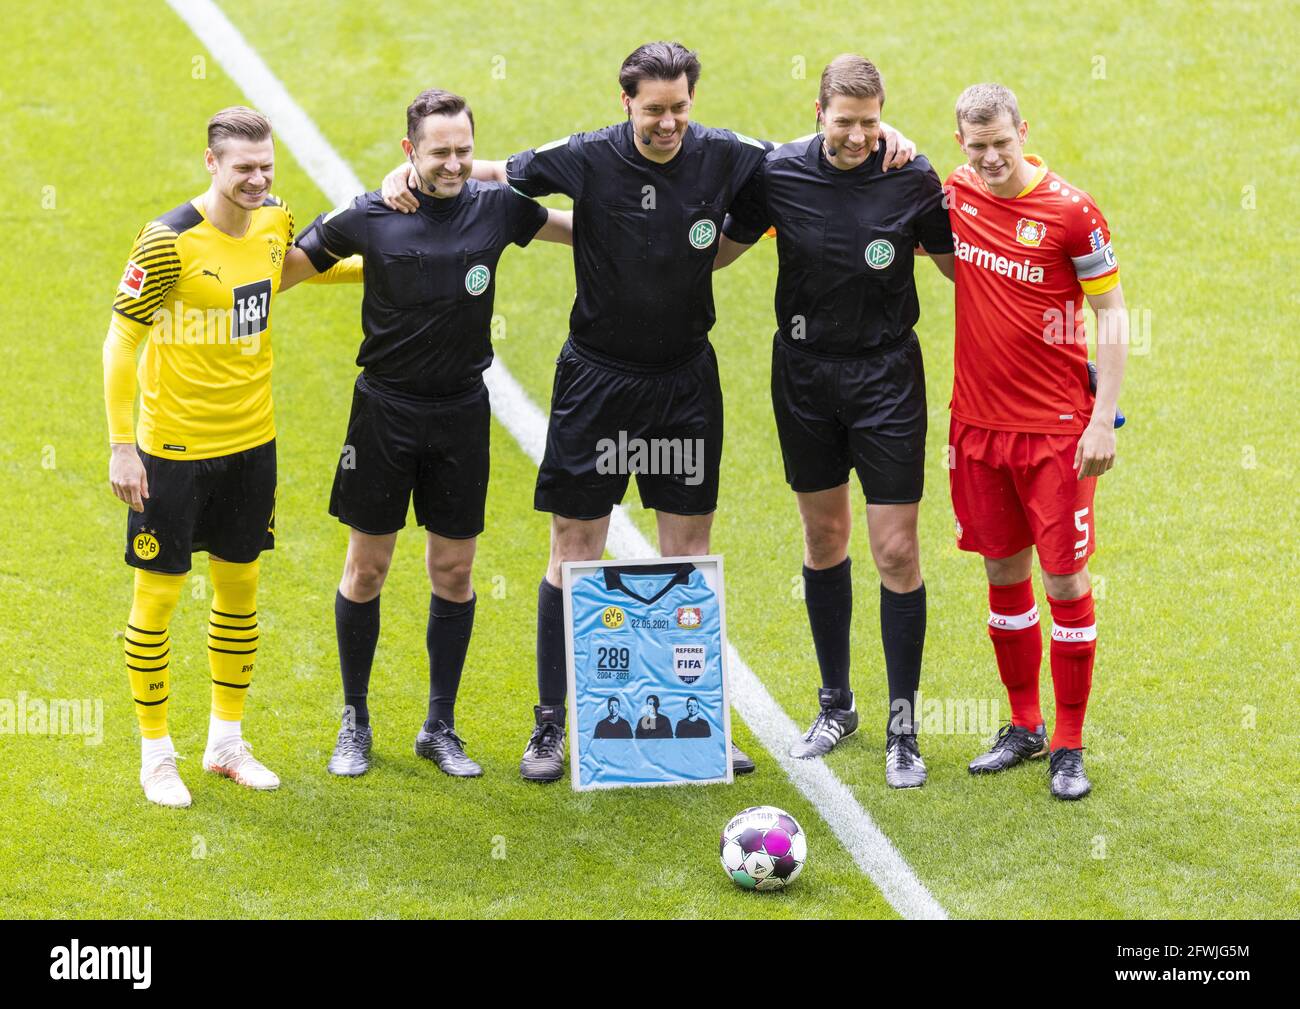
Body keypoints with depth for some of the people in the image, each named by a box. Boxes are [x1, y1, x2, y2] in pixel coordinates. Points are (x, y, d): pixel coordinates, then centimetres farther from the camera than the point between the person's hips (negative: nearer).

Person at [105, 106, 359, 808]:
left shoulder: (275, 222, 0)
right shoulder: (168, 242, -19)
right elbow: (119, 340, -13)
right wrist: (121, 446, -15)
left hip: (251, 442, 6)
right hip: (174, 447, -6)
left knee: (240, 587, 14)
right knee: (157, 594, 2)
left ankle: (227, 742, 29)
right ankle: (156, 755, 15)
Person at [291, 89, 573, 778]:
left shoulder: (496, 208, -2)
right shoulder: (370, 217, -8)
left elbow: (582, 228, 15)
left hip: (462, 411, 2)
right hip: (385, 408, -2)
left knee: (454, 570, 6)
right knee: (366, 568, 4)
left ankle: (440, 727, 18)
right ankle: (354, 722, 19)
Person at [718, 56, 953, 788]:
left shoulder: (913, 178, -10)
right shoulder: (778, 172, -7)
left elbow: (959, 263, 2)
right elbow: (720, 250, 7)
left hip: (887, 374, -2)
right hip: (804, 371, 2)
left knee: (897, 550, -5)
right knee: (824, 538, 12)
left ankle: (903, 729, 5)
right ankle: (836, 706, 28)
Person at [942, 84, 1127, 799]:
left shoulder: (1072, 211, -10)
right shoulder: (953, 198, 2)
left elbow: (1111, 314, -5)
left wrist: (1104, 419, -10)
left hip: (1056, 430, -4)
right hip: (978, 422, 4)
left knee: (1064, 580, -2)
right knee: (1003, 572, 11)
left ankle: (1068, 747, 8)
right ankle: (1024, 727, 25)